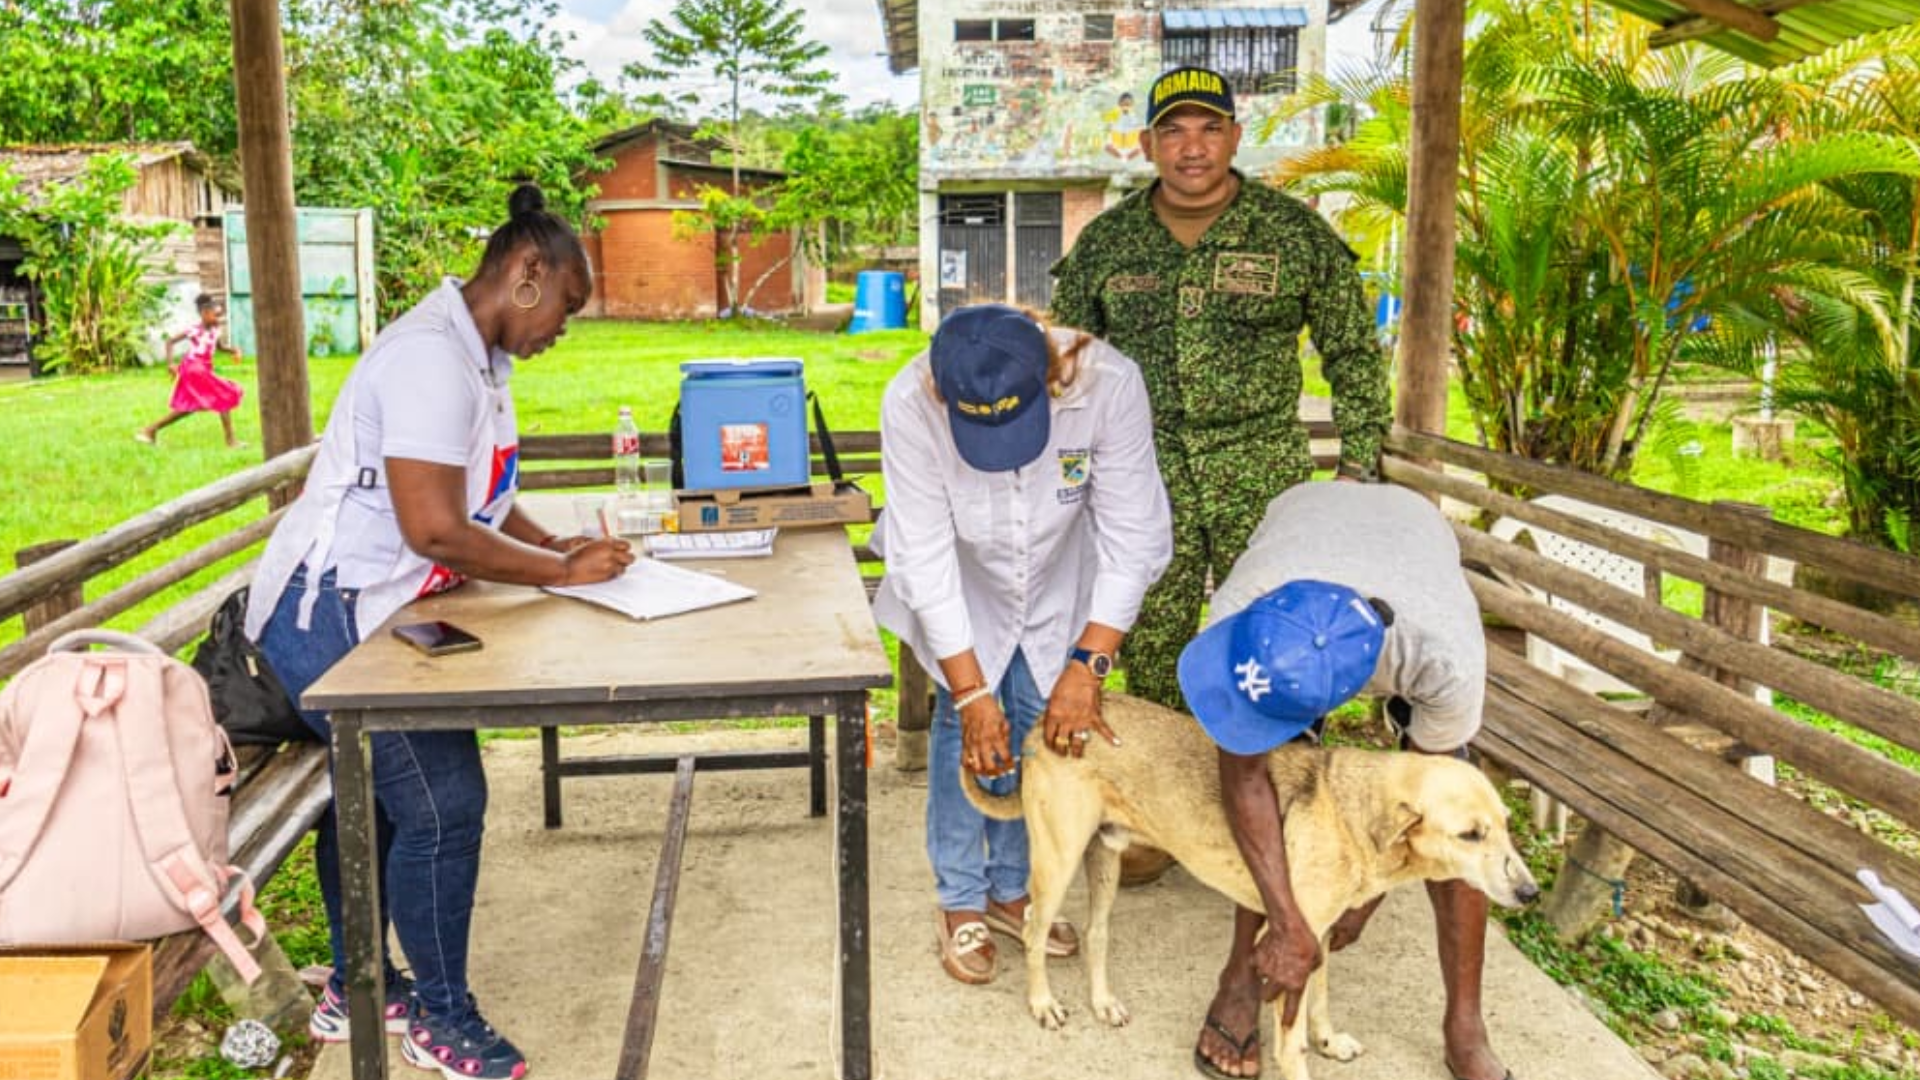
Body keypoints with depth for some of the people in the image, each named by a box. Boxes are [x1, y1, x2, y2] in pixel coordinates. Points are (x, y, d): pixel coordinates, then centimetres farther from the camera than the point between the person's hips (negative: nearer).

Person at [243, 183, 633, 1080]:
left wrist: (559, 547, 3)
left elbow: (478, 496, 17)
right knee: (440, 803, -8)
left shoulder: (476, 357, 8)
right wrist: (562, 573, -19)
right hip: (330, 613, -11)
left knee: (371, 794, 20)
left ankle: (354, 989, 37)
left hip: (358, 611, 11)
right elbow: (434, 529, -28)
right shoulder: (433, 357, -23)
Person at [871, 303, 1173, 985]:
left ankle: (1011, 889, 24)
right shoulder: (911, 404, -36)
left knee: (1041, 728, 3)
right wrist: (970, 692, -29)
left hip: (1058, 580, 1)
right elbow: (924, 557, -30)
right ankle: (960, 901, 14)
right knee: (962, 724, -5)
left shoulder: (1108, 383, -36)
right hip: (961, 584, -1)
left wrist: (1087, 665, -33)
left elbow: (1132, 536, -28)